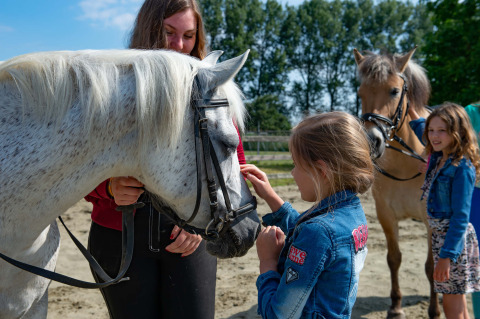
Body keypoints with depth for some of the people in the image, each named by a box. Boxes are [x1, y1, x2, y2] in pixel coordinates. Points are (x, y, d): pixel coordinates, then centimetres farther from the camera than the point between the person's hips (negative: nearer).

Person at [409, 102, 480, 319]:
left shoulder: (462, 168, -20)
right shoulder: (438, 157, 4)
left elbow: (461, 216, -22)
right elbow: (421, 130, 28)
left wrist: (447, 255, -23)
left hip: (454, 236, -8)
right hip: (439, 234, 8)